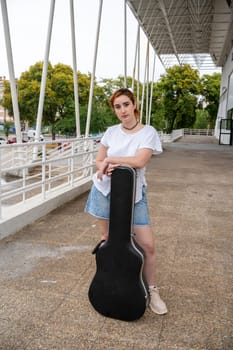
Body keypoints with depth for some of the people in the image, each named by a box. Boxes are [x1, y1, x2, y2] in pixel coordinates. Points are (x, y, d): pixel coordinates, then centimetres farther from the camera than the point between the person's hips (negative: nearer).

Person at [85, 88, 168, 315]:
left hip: (133, 194, -2)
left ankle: (152, 291, 18)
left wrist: (110, 160, -14)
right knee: (107, 240, 13)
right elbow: (99, 162, 7)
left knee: (147, 245, -3)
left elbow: (139, 161, -21)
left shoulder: (148, 132, -7)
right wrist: (107, 168, -16)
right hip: (106, 191, 3)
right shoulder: (111, 132, 4)